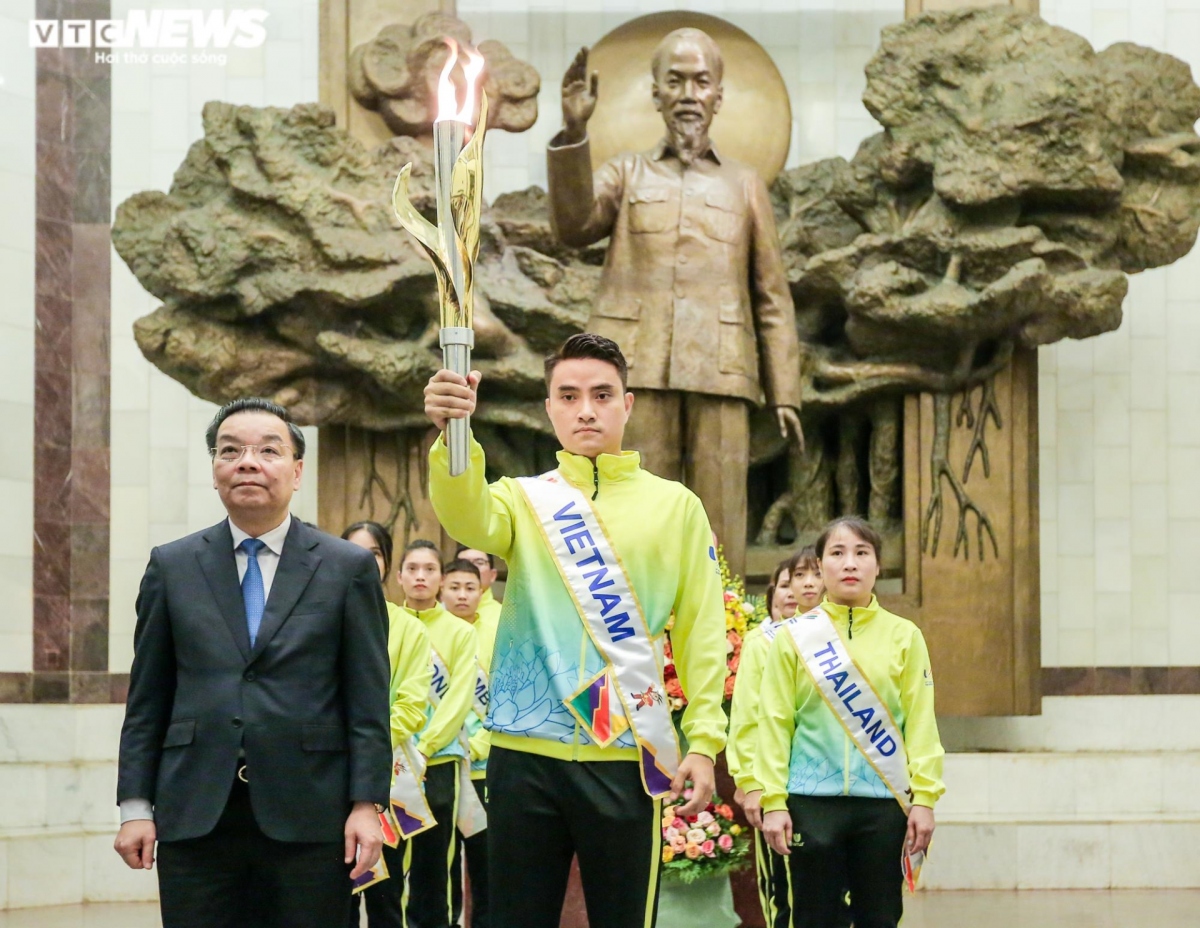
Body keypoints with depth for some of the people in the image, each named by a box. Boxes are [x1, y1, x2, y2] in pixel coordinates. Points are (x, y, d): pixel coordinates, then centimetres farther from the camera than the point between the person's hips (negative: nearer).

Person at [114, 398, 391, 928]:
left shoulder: (349, 567, 5)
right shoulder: (172, 566, 10)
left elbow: (368, 702, 2)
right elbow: (147, 699, 10)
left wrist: (367, 804, -6)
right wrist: (135, 806, 4)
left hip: (309, 817, -1)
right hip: (195, 814, 1)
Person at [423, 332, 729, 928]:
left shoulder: (675, 504, 7)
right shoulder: (522, 498, 7)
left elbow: (701, 631, 6)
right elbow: (469, 520, -17)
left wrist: (703, 742, -3)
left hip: (629, 756, -1)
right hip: (525, 751, 1)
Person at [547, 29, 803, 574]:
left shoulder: (745, 186, 18)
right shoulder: (625, 174, 18)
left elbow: (772, 298, 14)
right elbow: (574, 227, -3)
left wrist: (784, 393, 5)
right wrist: (573, 134, -16)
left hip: (718, 375, 0)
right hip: (639, 371, 0)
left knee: (719, 533, -4)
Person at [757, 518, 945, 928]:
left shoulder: (904, 636, 6)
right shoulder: (794, 636, 4)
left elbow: (921, 721, 3)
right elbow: (775, 722, 2)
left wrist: (924, 796, -4)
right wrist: (773, 801, -4)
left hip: (883, 802, 1)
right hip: (813, 801, 0)